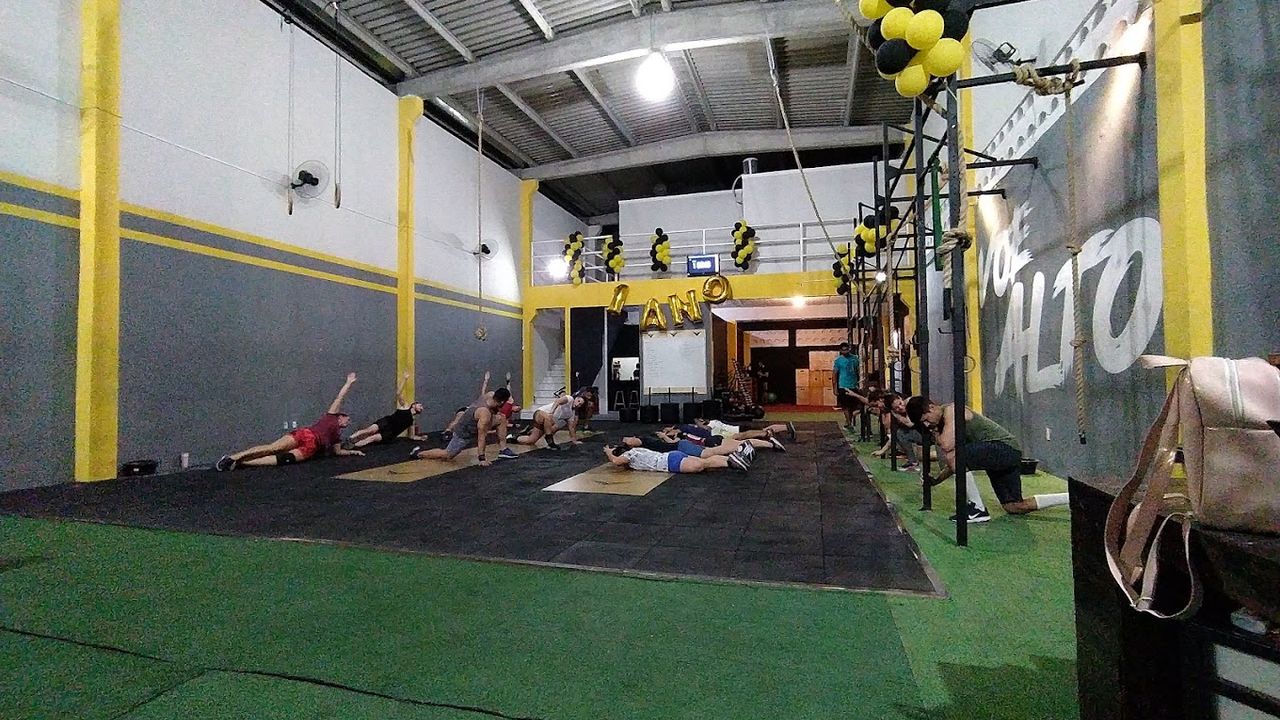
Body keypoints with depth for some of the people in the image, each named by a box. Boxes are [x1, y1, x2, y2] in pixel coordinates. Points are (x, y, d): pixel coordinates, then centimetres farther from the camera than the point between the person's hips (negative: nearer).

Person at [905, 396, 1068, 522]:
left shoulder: (950, 410, -15)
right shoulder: (944, 423, 13)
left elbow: (947, 446, -30)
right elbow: (958, 462, 20)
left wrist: (936, 434, -9)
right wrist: (936, 480, 16)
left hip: (1005, 446, -11)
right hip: (1008, 454, 11)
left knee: (952, 456, -26)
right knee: (1015, 507, 13)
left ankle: (977, 509, -14)